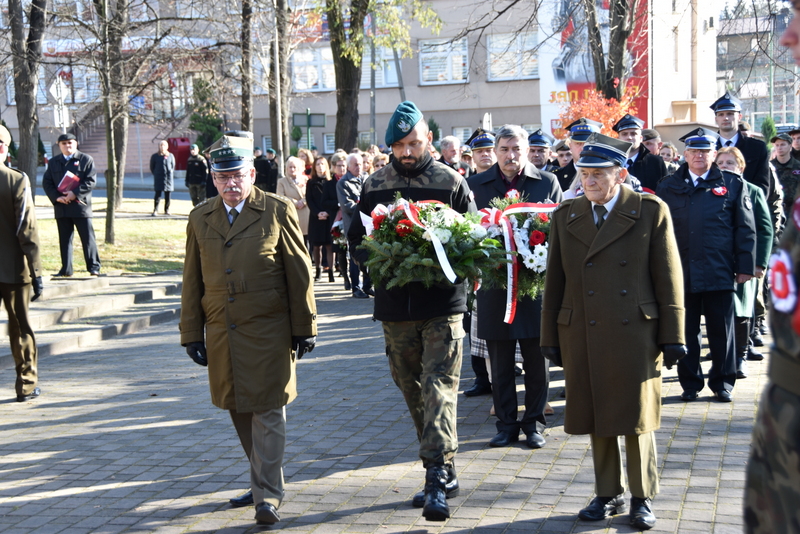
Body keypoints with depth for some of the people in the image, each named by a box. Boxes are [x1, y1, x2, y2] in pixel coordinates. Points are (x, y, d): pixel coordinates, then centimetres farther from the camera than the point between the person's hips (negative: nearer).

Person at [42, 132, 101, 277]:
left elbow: (91, 181, -7)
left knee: (88, 238, -2)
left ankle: (94, 267, 4)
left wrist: (75, 193, -18)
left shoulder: (86, 159, 2)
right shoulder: (53, 162, 14)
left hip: (81, 205, -4)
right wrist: (56, 197, -9)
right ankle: (66, 269, 13)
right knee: (64, 239, 8)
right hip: (61, 207, 4)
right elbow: (46, 182, 8)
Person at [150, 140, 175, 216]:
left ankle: (167, 210, 16)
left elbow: (173, 166, 15)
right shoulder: (155, 156, 3)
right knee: (158, 194, -8)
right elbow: (152, 167, 10)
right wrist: (155, 174, 5)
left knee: (167, 195, 6)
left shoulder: (170, 156, 6)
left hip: (168, 178, 2)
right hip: (158, 178, -2)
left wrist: (171, 172, 5)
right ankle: (155, 210, -8)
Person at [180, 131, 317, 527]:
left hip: (268, 332, -4)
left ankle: (267, 497, 3)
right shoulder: (200, 219, 9)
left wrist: (304, 328, -2)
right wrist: (192, 334, 8)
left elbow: (299, 275, -1)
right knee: (240, 413, 12)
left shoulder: (278, 211, -2)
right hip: (222, 335, 4)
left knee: (267, 412, -3)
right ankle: (262, 481, 28)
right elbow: (192, 281, 11)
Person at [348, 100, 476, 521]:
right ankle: (444, 473, 24)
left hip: (442, 305, -4)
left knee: (439, 389, -11)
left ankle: (437, 480, -10)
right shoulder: (375, 185, 7)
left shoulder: (452, 183, 0)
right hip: (395, 307, 4)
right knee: (414, 394, 11)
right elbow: (356, 239, 12)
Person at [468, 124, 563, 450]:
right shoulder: (476, 185, 5)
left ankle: (534, 423, 18)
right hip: (494, 284, 1)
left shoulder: (548, 182, 4)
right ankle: (506, 424, 18)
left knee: (536, 359, 6)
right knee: (500, 362, 7)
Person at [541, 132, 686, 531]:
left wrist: (672, 337, -5)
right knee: (597, 420, 10)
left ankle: (643, 498, 20)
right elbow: (554, 281, 9)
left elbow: (668, 278, -2)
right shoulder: (565, 216, 8)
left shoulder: (651, 211, -1)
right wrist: (551, 337, 7)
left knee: (637, 420, 4)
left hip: (634, 335, -3)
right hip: (582, 338, 3)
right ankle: (608, 494, 25)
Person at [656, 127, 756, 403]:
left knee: (721, 330, 5)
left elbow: (745, 228, 4)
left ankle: (722, 382, 18)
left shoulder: (732, 184, 6)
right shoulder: (668, 186, 9)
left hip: (719, 272, -1)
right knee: (685, 331, 6)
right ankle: (690, 383, 18)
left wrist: (745, 266, -2)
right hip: (681, 273, 1)